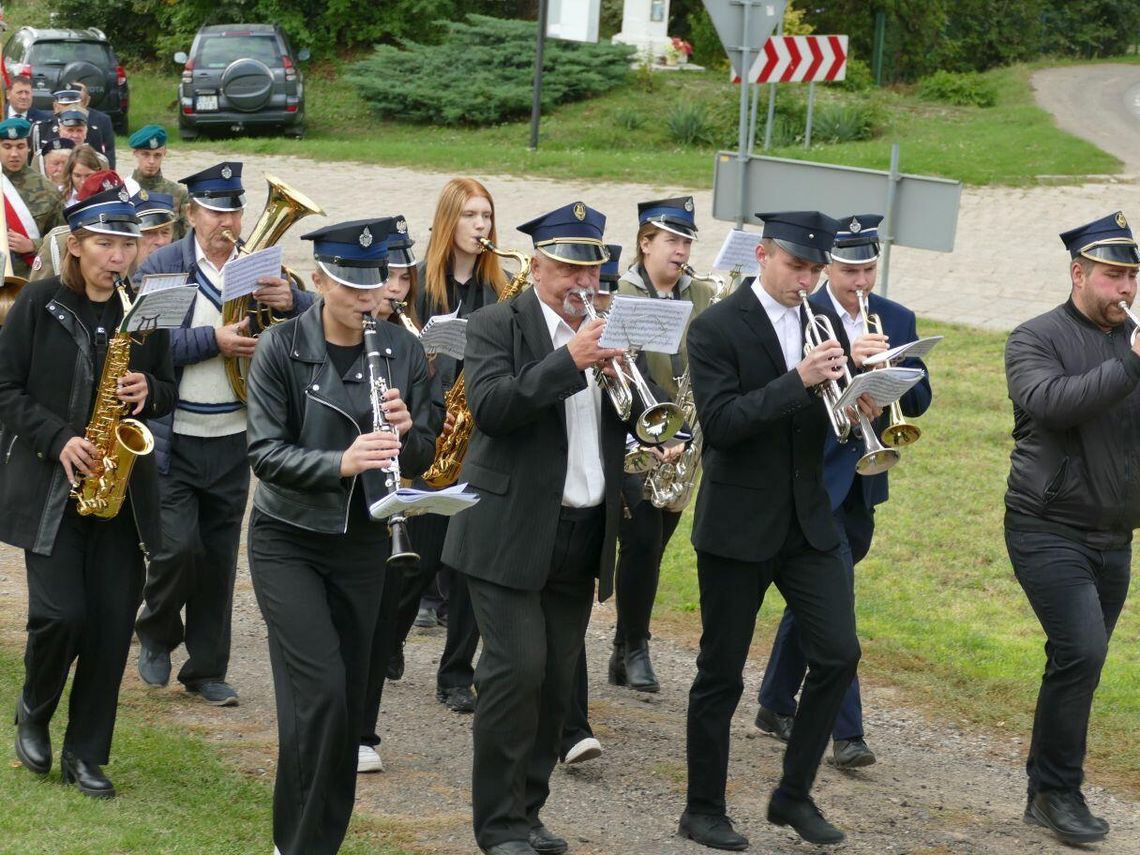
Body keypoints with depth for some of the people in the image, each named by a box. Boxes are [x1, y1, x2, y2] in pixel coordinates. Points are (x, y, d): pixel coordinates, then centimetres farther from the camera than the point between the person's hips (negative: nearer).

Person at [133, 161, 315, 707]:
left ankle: (206, 670, 19)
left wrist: (292, 302, -19)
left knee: (218, 559, 8)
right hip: (173, 441, -4)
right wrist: (214, 341, -22)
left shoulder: (259, 268, 6)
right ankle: (155, 635, 17)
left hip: (233, 441, 4)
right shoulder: (162, 267, -4)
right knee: (179, 547, -12)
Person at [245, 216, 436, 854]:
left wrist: (405, 431, -22)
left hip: (362, 543, 4)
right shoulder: (283, 346, -11)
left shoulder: (404, 351, -2)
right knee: (320, 689, -15)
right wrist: (340, 462, -32)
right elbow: (266, 451, -16)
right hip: (288, 540, -4)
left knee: (349, 699, 7)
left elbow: (422, 457, 1)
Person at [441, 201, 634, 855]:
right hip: (514, 531, -6)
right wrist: (570, 361, -27)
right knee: (517, 669, -11)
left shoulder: (607, 331, 12)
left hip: (583, 535, 6)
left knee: (557, 679, 8)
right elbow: (490, 407, -20)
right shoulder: (498, 326, -5)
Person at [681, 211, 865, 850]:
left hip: (809, 521, 5)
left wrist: (859, 408, -12)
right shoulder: (717, 328, -10)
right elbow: (720, 422, -20)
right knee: (722, 674, 4)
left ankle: (794, 794, 13)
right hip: (738, 525, -5)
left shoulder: (826, 323, 7)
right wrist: (799, 381, -29)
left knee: (840, 654, -3)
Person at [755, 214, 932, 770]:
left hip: (862, 482, 6)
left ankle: (775, 704, 32)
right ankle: (846, 732, -12)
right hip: (813, 477, -6)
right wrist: (844, 360, -33)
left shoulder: (897, 321, 7)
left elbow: (919, 400, 3)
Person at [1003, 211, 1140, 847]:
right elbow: (1049, 402, -24)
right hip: (1049, 528, -6)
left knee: (1078, 664, 10)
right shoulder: (1038, 339, -5)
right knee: (1081, 652, -18)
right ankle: (1059, 790, -6)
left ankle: (1047, 794, 20)